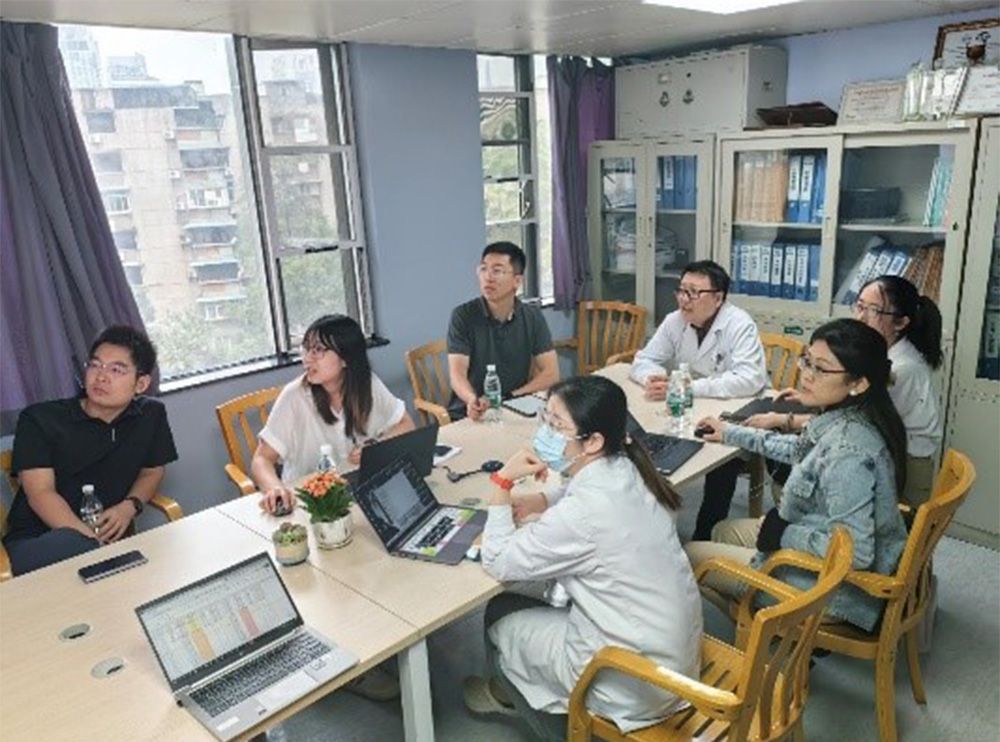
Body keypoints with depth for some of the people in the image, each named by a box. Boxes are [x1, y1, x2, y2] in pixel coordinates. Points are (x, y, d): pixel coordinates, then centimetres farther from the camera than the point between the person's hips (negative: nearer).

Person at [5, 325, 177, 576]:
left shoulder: (151, 415, 7)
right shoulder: (39, 419, -2)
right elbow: (41, 494, -11)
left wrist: (131, 506, -3)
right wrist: (94, 541, -25)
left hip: (112, 538, 3)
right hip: (36, 544, -2)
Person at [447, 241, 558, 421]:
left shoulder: (533, 317, 3)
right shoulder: (463, 316, -4)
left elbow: (551, 374, 0)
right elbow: (457, 374, -12)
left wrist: (509, 398, -12)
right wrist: (472, 400, -32)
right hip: (467, 415, -2)